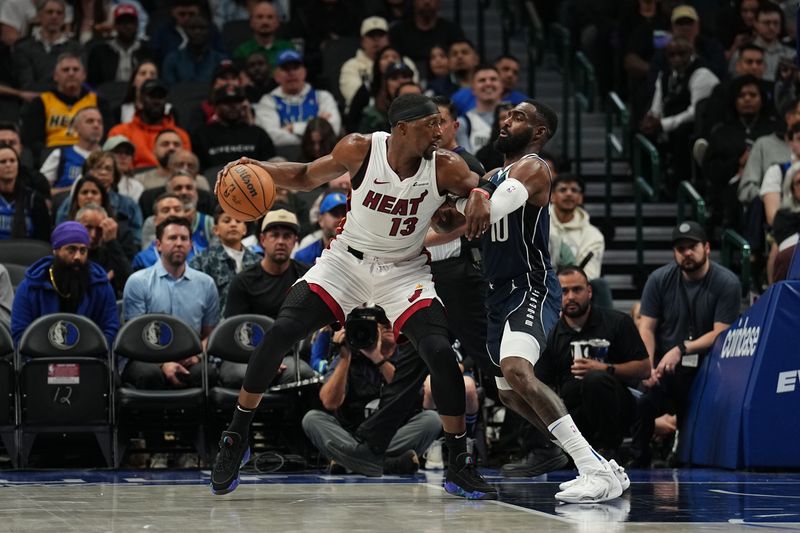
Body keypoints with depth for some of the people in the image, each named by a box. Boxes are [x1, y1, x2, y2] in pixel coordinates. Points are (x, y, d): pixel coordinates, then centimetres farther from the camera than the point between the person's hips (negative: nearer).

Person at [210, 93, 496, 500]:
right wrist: (258, 169, -16)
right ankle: (235, 440, 4)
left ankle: (459, 468, -5)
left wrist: (480, 200, -29)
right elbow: (308, 177, 0)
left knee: (441, 354, -19)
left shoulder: (445, 168, -18)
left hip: (405, 271, 0)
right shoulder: (360, 150, -16)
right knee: (279, 333, -13)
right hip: (347, 259, 0)